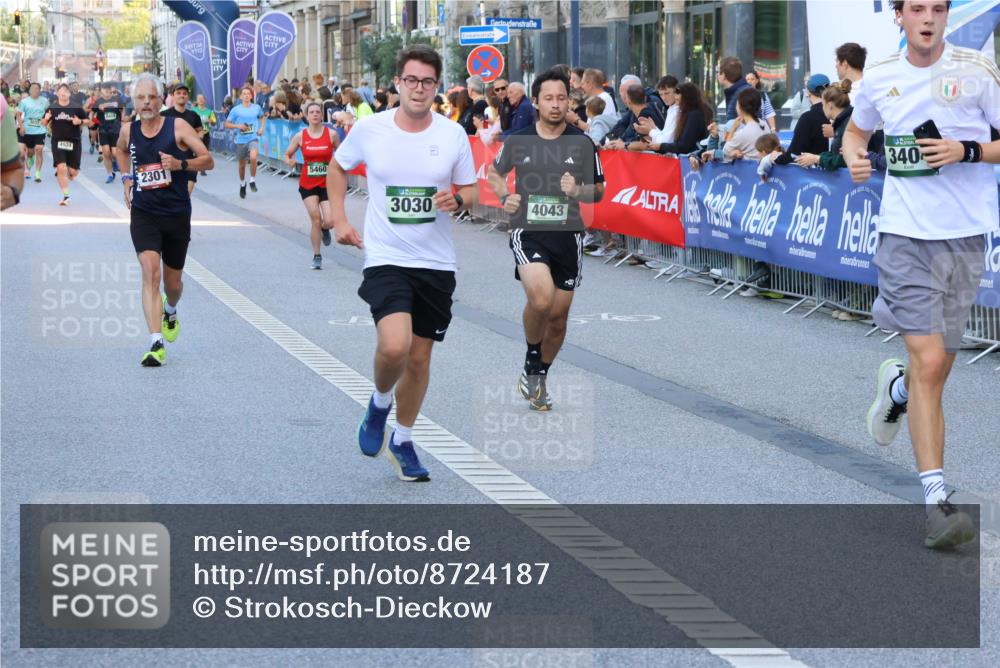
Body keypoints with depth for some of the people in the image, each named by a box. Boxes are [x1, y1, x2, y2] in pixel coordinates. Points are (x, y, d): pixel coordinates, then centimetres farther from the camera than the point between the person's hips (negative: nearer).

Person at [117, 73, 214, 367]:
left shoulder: (178, 127, -8)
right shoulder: (129, 131, 2)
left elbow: (208, 160, -9)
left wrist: (181, 164, -25)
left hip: (177, 213, 0)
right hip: (143, 213, 1)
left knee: (173, 281, 14)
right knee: (150, 272, -20)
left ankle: (170, 312, 51)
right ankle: (156, 344, -26)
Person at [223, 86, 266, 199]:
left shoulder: (257, 108, 1)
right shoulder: (236, 110, -3)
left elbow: (262, 117, 23)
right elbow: (226, 124, 0)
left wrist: (262, 128, 8)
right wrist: (238, 126, -15)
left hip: (253, 138, -1)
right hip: (241, 140, 1)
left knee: (253, 157, -28)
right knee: (242, 164, 12)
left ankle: (253, 181, -9)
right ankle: (242, 184, 37)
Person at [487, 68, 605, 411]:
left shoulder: (582, 144, 0)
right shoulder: (518, 140, 0)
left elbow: (598, 190, 10)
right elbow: (495, 171, 18)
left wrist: (577, 191, -12)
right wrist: (505, 197, -1)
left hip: (567, 235, 2)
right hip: (528, 232, -2)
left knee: (558, 317, 8)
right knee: (541, 298, -26)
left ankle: (540, 376, 31)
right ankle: (531, 361, -1)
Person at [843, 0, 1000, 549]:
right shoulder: (879, 77, 5)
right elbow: (856, 129, 24)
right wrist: (854, 159, 2)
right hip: (904, 232, -1)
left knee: (937, 365, 11)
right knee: (930, 363, -14)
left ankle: (897, 385, 49)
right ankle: (936, 499, -12)